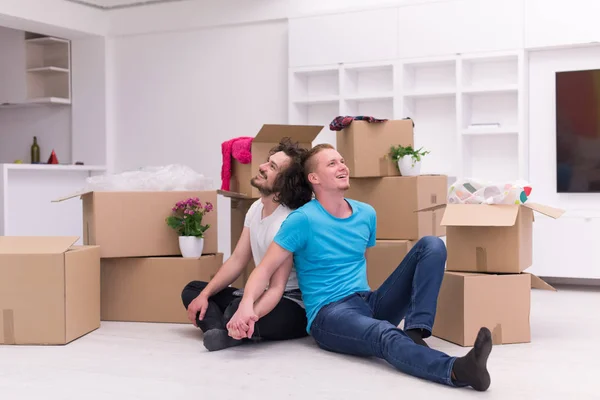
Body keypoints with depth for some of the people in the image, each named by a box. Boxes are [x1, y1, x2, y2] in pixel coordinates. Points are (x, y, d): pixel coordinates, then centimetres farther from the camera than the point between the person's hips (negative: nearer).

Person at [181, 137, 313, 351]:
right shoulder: (256, 208, 4)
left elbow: (276, 288, -28)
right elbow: (237, 260, 5)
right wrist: (204, 295, -5)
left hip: (293, 306, -10)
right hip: (262, 295, 10)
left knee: (239, 308, -40)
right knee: (192, 290, 6)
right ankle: (221, 331, -23)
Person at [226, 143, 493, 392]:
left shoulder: (366, 214, 11)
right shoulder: (303, 219, -8)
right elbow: (265, 269, -11)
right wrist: (246, 304, -28)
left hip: (371, 303, 7)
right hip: (329, 313, -7)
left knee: (432, 245, -6)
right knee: (384, 334, -40)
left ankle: (415, 333, -26)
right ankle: (457, 370, -66)